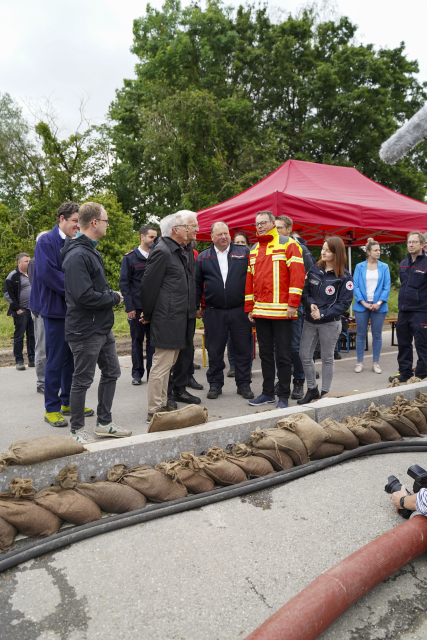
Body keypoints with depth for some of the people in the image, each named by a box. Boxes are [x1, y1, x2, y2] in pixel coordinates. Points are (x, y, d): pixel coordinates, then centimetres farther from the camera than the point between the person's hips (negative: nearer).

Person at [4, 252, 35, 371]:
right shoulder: (13, 276, -5)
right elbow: (8, 294, -8)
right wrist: (17, 309, -12)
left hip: (33, 311, 6)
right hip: (21, 312, -6)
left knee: (32, 335, 9)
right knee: (19, 336, -1)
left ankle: (32, 359, 17)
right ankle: (19, 361, 6)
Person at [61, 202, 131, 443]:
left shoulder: (91, 251, 13)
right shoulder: (78, 255, -20)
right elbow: (84, 296, -27)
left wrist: (111, 294, 4)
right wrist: (114, 298, -14)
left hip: (103, 328, 10)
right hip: (86, 330, -10)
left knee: (111, 373, 16)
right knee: (82, 380, 4)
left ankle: (104, 423, 30)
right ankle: (78, 430, 21)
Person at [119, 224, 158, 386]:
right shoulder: (130, 257, 1)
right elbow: (124, 283, -1)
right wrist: (129, 307, -9)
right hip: (137, 307, -2)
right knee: (137, 340, 5)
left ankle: (152, 372, 14)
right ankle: (137, 373, 16)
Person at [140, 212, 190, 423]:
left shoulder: (176, 252, 17)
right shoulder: (162, 252, -14)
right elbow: (148, 284, -14)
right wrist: (147, 314, -5)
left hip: (176, 319, 10)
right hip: (167, 320, -10)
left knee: (168, 363, 17)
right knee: (161, 365, -4)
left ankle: (162, 404, 28)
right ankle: (154, 412, 5)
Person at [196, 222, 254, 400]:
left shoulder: (244, 253, 5)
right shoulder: (203, 257, 8)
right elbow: (197, 284, 11)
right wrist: (196, 306, 9)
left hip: (240, 310, 0)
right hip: (214, 312, 1)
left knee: (243, 350, 6)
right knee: (214, 351, 7)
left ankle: (244, 384, 19)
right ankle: (215, 384, 21)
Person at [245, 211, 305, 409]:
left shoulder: (287, 244, -3)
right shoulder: (254, 250, 17)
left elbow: (297, 273, -11)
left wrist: (293, 304, -16)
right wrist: (249, 308, 12)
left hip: (281, 311, -6)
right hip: (260, 311, 6)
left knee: (282, 355, 1)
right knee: (265, 353, 12)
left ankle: (284, 396, 12)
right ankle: (268, 393, 23)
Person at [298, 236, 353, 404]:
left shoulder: (344, 277, -8)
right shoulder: (314, 270, 4)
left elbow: (344, 303, -11)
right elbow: (305, 291, 6)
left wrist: (323, 313, -18)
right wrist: (311, 304, -14)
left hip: (330, 323, -4)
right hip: (310, 321, 4)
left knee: (327, 358, 7)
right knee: (304, 355, 6)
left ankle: (325, 393, 20)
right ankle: (312, 389, 22)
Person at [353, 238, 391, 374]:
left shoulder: (384, 267, 5)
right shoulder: (359, 267, 3)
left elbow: (387, 287, 1)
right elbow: (355, 286, -2)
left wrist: (379, 303, -11)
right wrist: (364, 303, -11)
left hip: (378, 306, 1)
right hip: (361, 305, -1)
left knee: (377, 335, 6)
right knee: (361, 334, 4)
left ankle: (376, 363, 16)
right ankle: (360, 362, 14)